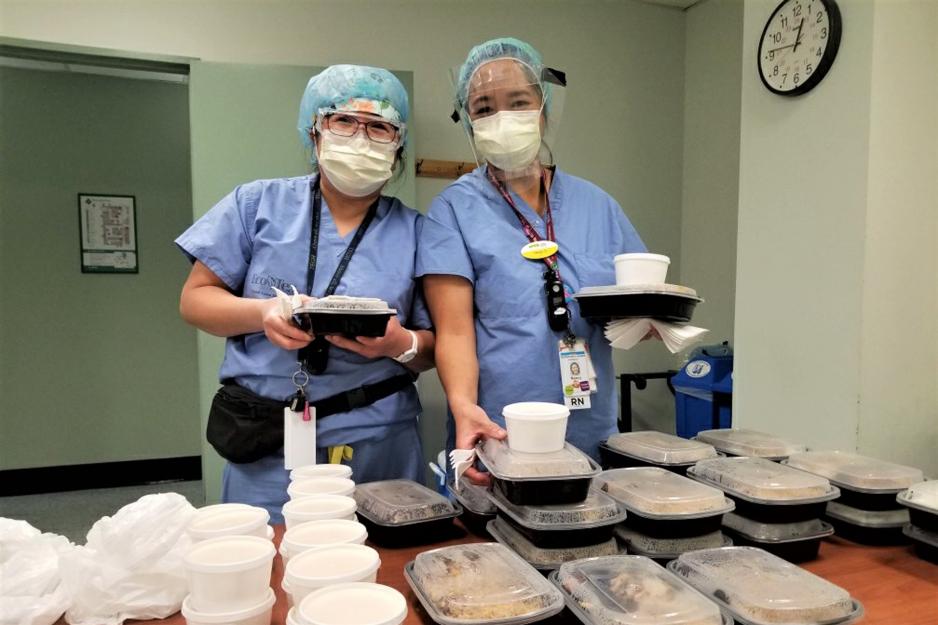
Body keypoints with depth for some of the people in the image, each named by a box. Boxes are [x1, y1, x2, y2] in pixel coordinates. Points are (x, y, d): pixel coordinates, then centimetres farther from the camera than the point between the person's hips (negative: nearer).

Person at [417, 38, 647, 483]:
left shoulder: (595, 204, 7)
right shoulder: (454, 209, -4)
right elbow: (454, 330, -12)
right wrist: (464, 406, -28)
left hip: (592, 437, 4)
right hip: (498, 442, -3)